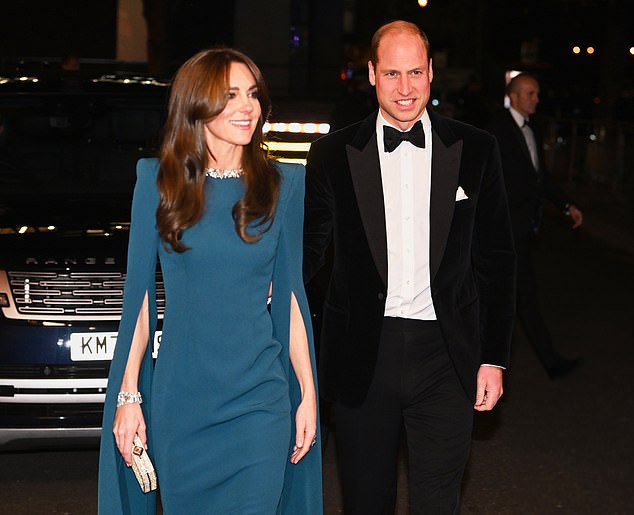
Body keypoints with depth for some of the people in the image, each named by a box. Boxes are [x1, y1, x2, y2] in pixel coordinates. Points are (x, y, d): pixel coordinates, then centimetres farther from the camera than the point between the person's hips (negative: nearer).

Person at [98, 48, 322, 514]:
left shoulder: (282, 184, 2)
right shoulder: (157, 181, 0)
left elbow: (290, 295, 5)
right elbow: (140, 294, 2)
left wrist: (308, 395, 3)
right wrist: (128, 397, -1)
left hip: (259, 404, 0)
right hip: (178, 402, 0)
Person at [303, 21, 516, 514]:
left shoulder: (476, 150, 2)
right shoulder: (334, 154, 2)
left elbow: (496, 259, 5)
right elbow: (309, 248, 6)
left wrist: (494, 358, 3)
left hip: (447, 360, 0)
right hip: (361, 358, 1)